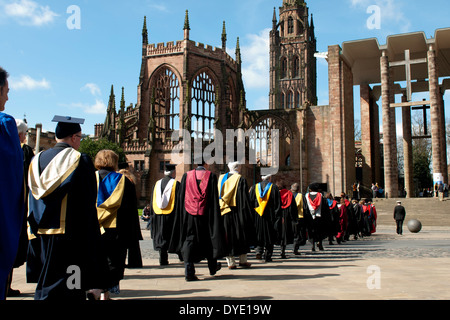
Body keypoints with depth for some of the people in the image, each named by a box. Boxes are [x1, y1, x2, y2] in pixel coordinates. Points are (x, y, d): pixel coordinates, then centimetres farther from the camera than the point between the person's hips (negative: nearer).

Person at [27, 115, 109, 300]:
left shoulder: (37, 160, 8)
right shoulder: (81, 161, -9)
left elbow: (32, 203, 12)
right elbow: (87, 203, -10)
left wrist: (35, 229, 19)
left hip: (40, 233, 6)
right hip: (68, 232, -6)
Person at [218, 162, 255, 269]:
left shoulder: (221, 179, 9)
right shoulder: (241, 179, -5)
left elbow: (218, 197, 11)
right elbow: (244, 199, -8)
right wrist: (246, 214, -6)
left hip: (223, 213, 4)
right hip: (236, 211, -4)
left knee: (227, 236, 5)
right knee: (242, 235, 8)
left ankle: (230, 262, 5)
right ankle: (243, 260, 13)